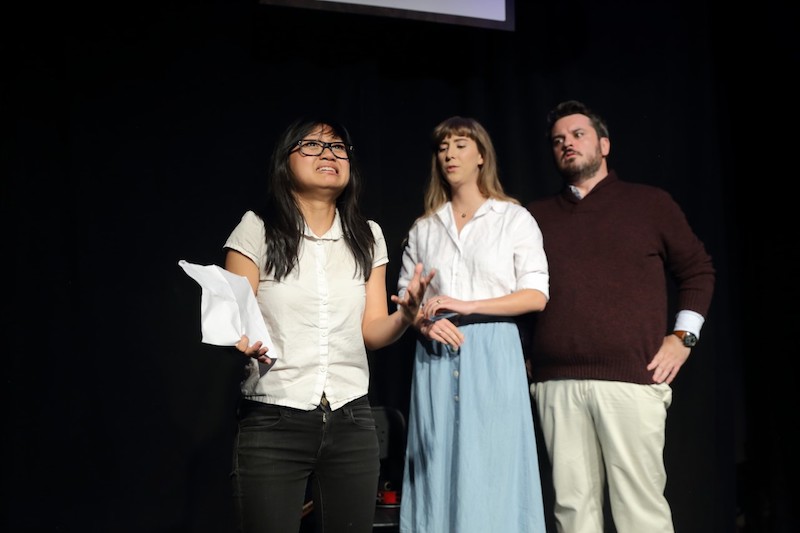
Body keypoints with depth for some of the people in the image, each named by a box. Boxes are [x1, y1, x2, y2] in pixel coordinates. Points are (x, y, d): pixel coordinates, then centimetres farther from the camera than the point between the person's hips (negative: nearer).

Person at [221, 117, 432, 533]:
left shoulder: (367, 236, 9)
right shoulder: (257, 229, -1)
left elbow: (372, 331, 7)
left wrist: (406, 315, -14)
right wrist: (242, 343, -26)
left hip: (351, 421, 3)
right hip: (273, 421, -3)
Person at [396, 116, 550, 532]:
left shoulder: (514, 218, 3)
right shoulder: (423, 229, 14)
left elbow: (536, 295, -4)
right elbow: (404, 297, 14)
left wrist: (467, 305, -14)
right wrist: (423, 323, -9)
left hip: (492, 355, -3)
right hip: (436, 357, 3)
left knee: (491, 473, -3)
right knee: (438, 471, 3)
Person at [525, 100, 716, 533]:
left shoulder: (651, 203, 11)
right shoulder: (536, 216, 16)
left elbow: (698, 270, 13)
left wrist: (682, 337, 3)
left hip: (633, 379, -2)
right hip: (556, 384, 2)